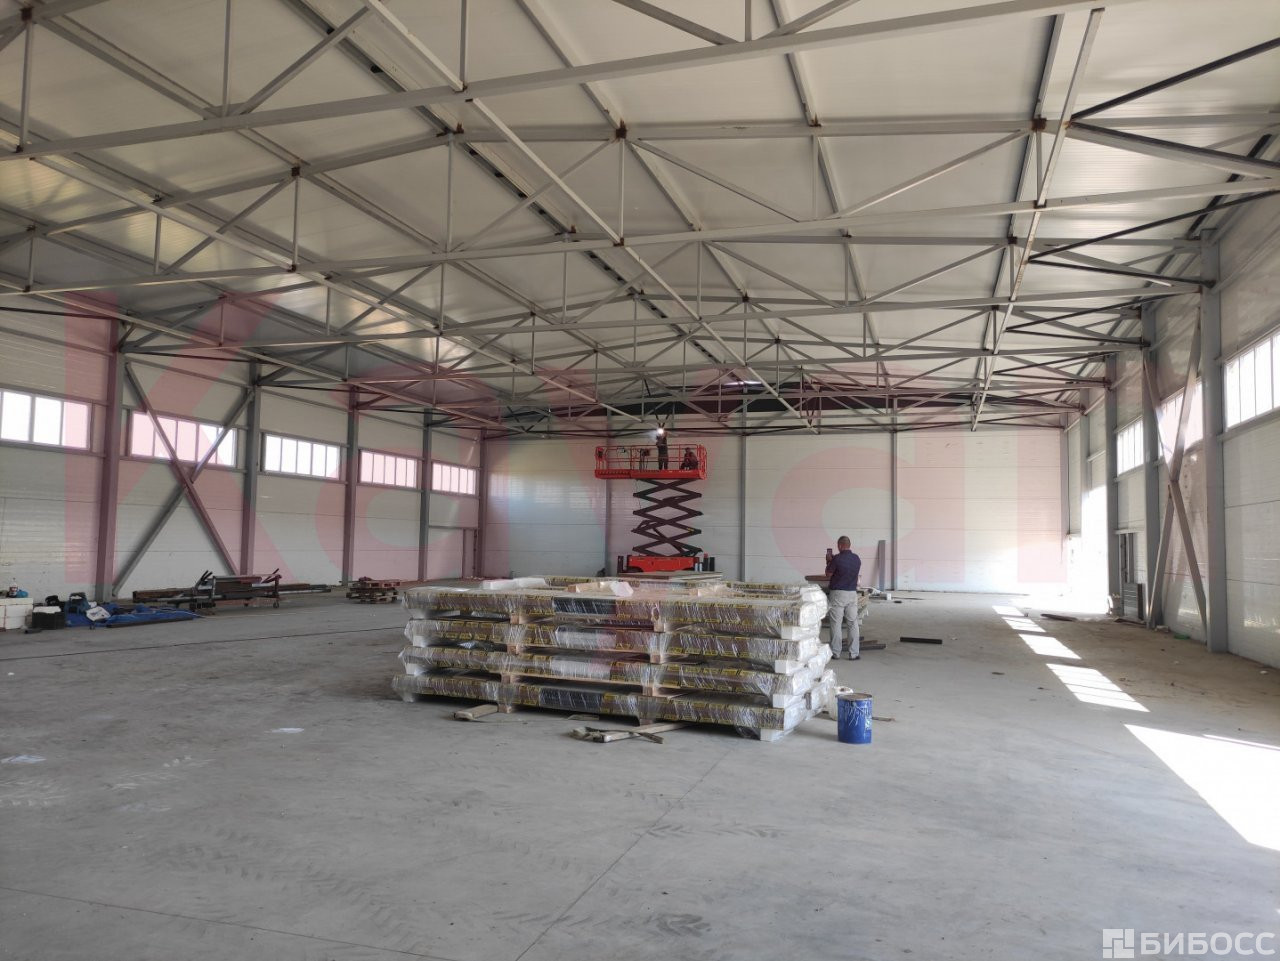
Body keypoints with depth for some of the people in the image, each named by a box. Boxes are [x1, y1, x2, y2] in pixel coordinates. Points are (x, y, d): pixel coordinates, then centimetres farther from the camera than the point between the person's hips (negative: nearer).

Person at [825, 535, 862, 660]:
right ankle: (854, 653, 6)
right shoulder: (857, 559, 3)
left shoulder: (837, 558, -15)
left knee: (836, 624, 3)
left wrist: (829, 562, 17)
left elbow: (828, 572, -3)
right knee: (853, 624, 7)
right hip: (852, 593, 4)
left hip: (837, 594, -4)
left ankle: (835, 653, 7)